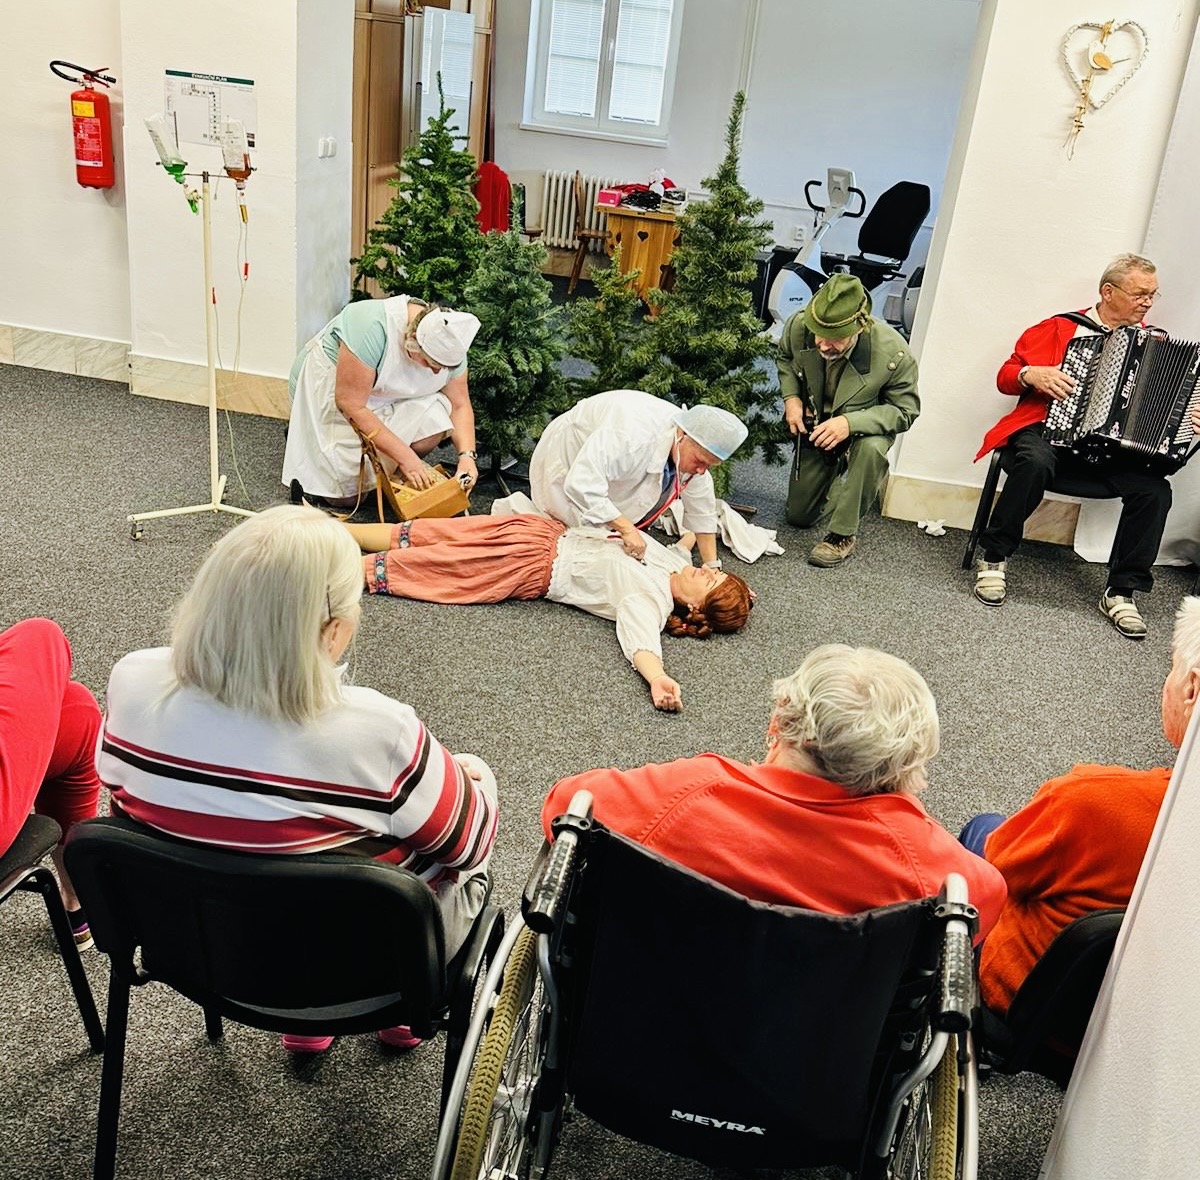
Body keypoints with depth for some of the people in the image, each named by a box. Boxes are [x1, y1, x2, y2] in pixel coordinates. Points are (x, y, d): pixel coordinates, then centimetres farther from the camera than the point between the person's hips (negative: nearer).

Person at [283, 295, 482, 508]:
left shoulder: (449, 344, -18)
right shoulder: (372, 330, -37)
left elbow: (460, 405, -8)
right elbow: (350, 404, -33)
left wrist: (467, 456, -25)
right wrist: (405, 456, -33)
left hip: (385, 398, 6)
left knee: (436, 421, -24)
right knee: (347, 497, -12)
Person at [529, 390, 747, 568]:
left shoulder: (693, 445, -17)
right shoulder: (633, 434, -43)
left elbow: (702, 511, -5)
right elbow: (581, 485, -46)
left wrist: (712, 567, -7)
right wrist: (627, 529, -43)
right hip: (567, 470, -7)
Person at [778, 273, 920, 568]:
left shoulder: (894, 353, -34)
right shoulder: (798, 325, -25)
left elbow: (905, 410, -22)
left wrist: (850, 422, -38)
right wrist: (791, 398, -19)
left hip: (865, 427, -3)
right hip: (815, 425, 3)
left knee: (871, 447, -41)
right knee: (799, 516, 8)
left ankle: (842, 534, -23)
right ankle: (832, 480, 41)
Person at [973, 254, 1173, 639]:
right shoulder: (1061, 328, 8)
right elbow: (1006, 375, 9)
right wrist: (1031, 374, -12)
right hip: (1047, 432, -3)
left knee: (1155, 489, -23)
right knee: (1036, 461, -37)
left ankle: (1122, 591, -12)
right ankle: (993, 557, -19)